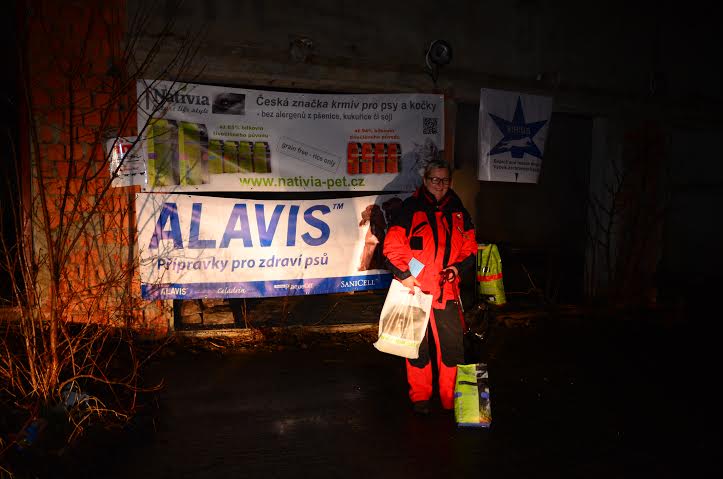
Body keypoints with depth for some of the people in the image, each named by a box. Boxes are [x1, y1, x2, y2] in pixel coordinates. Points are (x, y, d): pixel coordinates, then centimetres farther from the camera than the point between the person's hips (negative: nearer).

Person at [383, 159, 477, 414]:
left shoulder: (458, 212, 10)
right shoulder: (410, 208, -2)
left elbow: (470, 248, 15)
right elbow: (392, 246, -4)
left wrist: (457, 267, -4)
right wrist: (404, 274, -14)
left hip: (447, 290, 3)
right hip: (415, 289, -3)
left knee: (452, 345, 3)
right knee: (418, 344, 7)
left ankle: (451, 399, 19)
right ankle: (420, 398, 22)